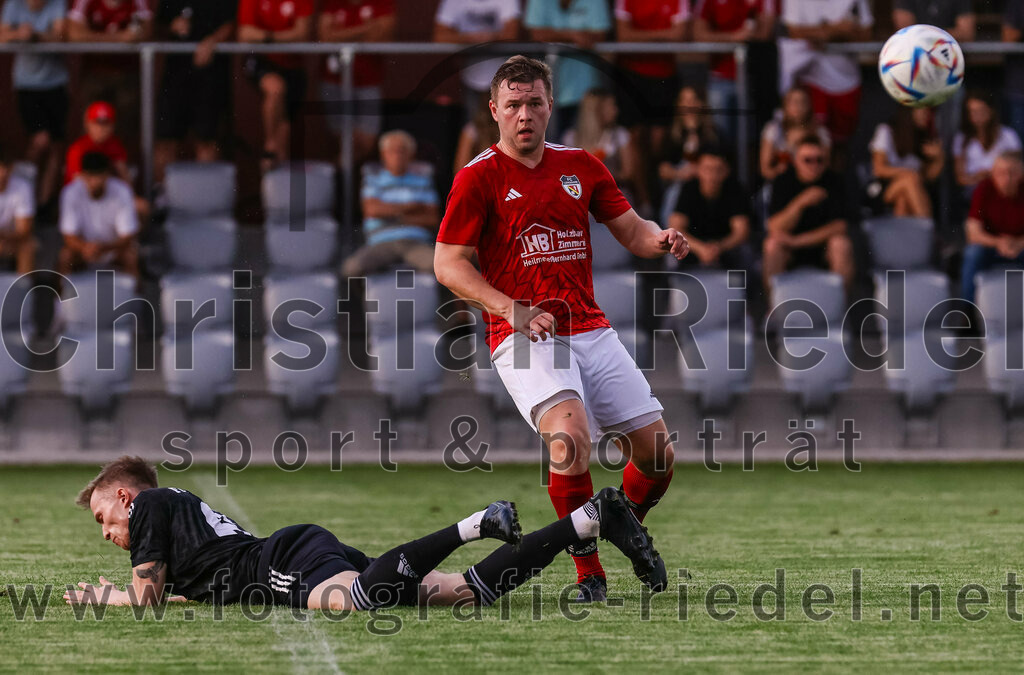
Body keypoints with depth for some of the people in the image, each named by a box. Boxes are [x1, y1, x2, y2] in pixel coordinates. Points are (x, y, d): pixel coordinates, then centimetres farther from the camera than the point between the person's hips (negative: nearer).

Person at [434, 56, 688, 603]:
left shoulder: (582, 166, 12)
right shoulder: (478, 178, -2)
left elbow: (632, 232, 17)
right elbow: (448, 265, -4)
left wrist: (660, 239, -7)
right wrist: (511, 310, -17)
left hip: (590, 330, 5)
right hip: (523, 337, -5)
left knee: (657, 453, 0)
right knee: (570, 437, -30)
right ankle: (588, 572, -15)